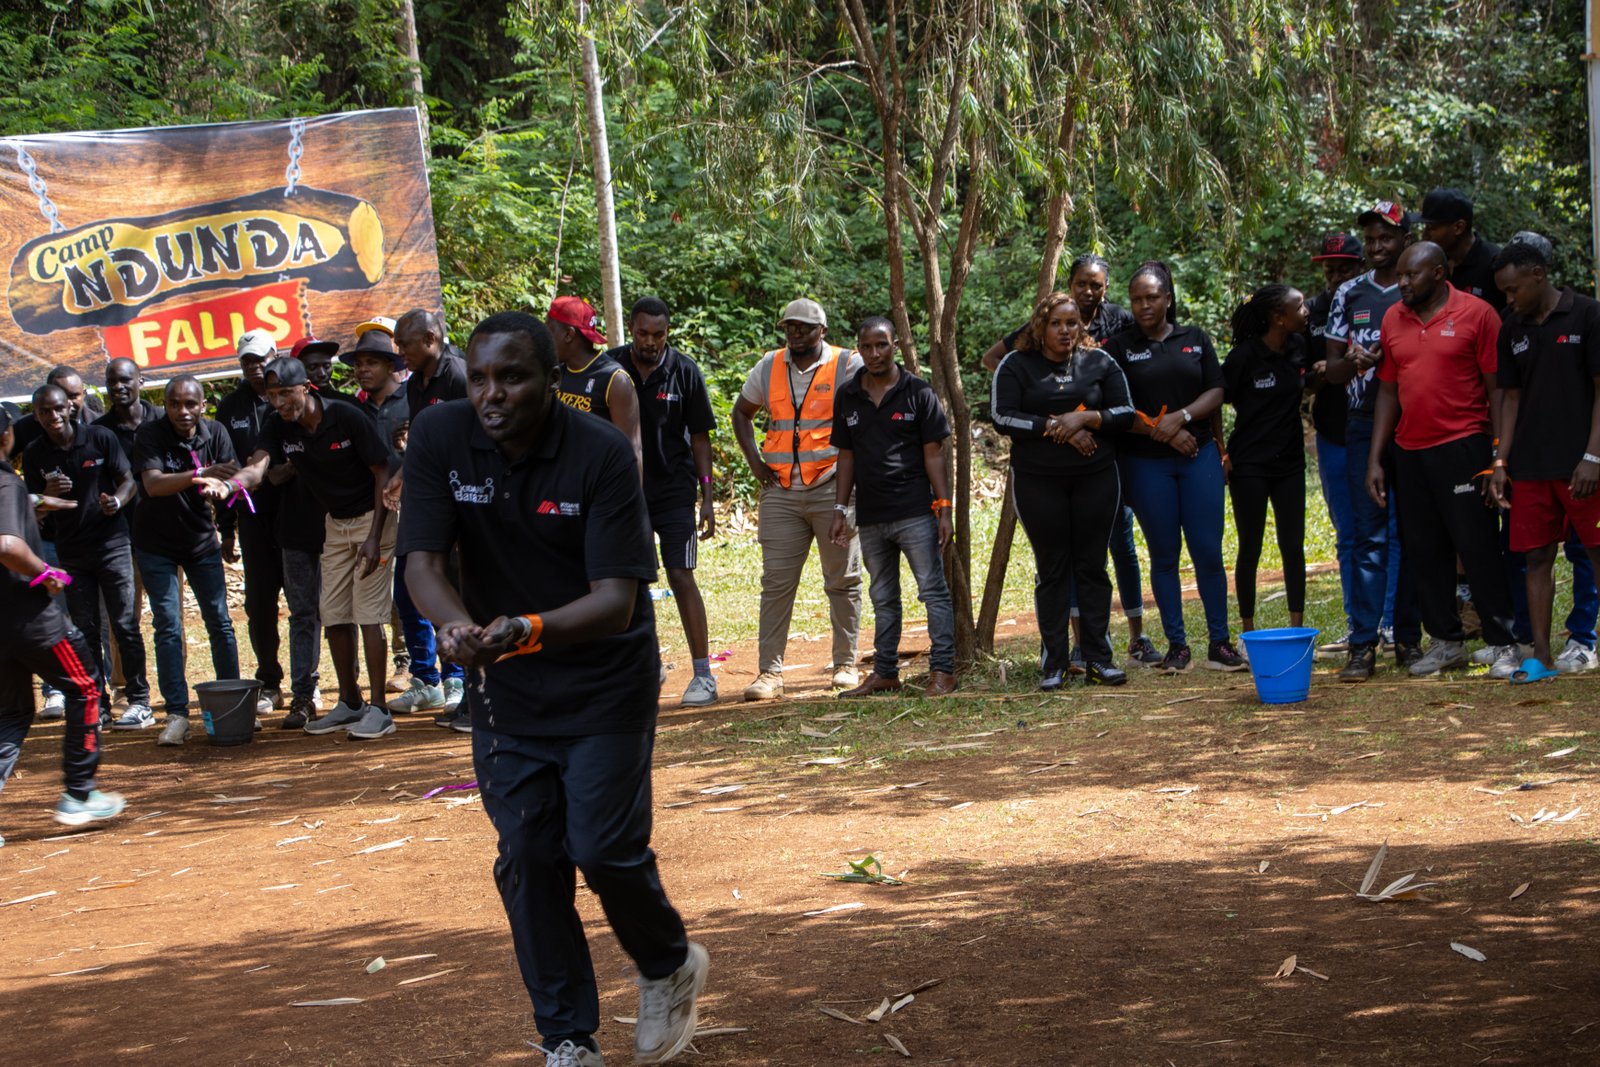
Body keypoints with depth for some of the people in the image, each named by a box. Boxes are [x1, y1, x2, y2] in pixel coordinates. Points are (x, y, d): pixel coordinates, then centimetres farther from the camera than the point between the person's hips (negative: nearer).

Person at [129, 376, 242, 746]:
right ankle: (177, 714, -2)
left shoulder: (215, 433, -7)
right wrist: (199, 474, -47)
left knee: (220, 623, 4)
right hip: (156, 545, -3)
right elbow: (153, 484, -31)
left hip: (202, 539, 3)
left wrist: (218, 489, -36)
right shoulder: (149, 435, -17)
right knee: (168, 628, -5)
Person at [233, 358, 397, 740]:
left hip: (372, 517, -6)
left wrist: (374, 537, -18)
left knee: (368, 614, -11)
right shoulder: (279, 428, -6)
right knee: (334, 615, 6)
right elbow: (256, 468, -22)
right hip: (335, 523, 6)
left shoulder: (347, 417, -20)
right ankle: (350, 703, 18)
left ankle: (378, 709, -7)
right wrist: (228, 484, -46)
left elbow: (382, 474, -15)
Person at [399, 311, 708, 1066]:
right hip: (505, 687, 3)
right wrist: (459, 626, -39)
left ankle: (669, 968, 25)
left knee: (605, 849, -7)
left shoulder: (601, 456, -21)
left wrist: (527, 629, -44)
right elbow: (423, 562, -16)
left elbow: (618, 600, -25)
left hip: (606, 683, -3)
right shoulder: (439, 441, -12)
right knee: (528, 860, 3)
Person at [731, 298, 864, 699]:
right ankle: (769, 671, 2)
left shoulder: (848, 366, -3)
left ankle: (846, 664, 16)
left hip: (833, 489, -3)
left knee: (842, 580, 6)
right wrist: (755, 462, 11)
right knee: (776, 582, -1)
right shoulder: (769, 367, 9)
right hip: (781, 493, 3)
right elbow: (742, 412, 23)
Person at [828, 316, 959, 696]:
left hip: (915, 513, -4)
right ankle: (885, 673, 20)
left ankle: (942, 671, -2)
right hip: (870, 518, 4)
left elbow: (933, 454, -2)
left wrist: (944, 508, -8)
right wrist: (840, 511, 8)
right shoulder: (847, 397, 8)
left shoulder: (917, 392, -2)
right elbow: (846, 457, 13)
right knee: (883, 598, 13)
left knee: (933, 591, -4)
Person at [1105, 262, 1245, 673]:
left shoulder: (1195, 339, 10)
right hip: (1147, 464, -1)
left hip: (1199, 455, 1)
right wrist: (1159, 430, -14)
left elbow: (1216, 392, 3)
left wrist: (1181, 417, -13)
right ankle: (1176, 645, 10)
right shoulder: (1120, 347, 4)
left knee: (1208, 551, -2)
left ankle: (1219, 642, 5)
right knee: (1164, 555, 3)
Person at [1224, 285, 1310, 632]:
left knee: (1293, 547, 4)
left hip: (1289, 462, 5)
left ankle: (1297, 628, 10)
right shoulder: (1245, 355, -13)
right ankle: (1248, 631, 12)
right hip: (1249, 464, -5)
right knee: (1250, 548, 3)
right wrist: (1220, 455, -11)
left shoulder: (1299, 347, 2)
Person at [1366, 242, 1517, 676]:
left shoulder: (1476, 314, -5)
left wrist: (1499, 459, -10)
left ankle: (1504, 644, 5)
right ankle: (1445, 642, 19)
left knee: (1478, 547, -3)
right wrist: (1375, 460, 9)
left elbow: (1497, 388, -6)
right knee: (1424, 552, 9)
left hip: (1462, 447, -5)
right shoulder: (1393, 319, 9)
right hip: (1410, 452, 5)